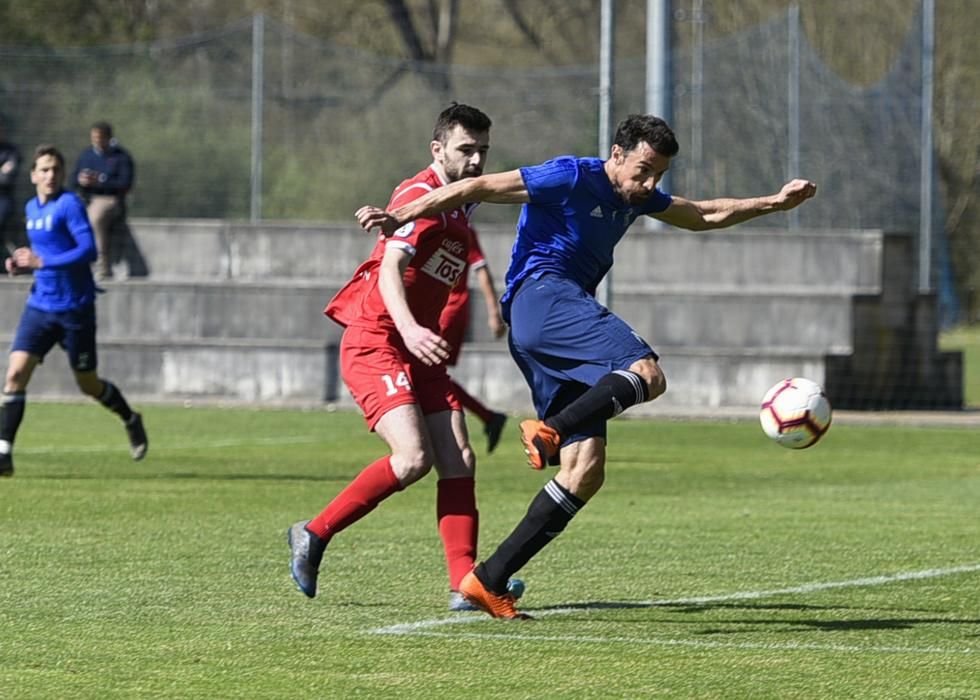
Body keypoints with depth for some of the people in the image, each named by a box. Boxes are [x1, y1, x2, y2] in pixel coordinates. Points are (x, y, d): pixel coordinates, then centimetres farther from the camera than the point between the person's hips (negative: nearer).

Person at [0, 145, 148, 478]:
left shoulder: (70, 205, -12)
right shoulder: (31, 209, 10)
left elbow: (88, 250, -22)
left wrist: (42, 262, -27)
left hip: (75, 308, -5)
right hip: (40, 306, 5)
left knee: (88, 384, 9)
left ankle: (131, 421, 39)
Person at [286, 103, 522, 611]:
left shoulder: (460, 206, 16)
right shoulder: (421, 196, -14)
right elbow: (390, 269, -27)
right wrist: (408, 328, -41)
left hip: (418, 349, 9)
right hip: (373, 342, -9)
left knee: (459, 461, -4)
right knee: (413, 458, -21)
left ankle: (465, 585, -6)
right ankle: (313, 535, -4)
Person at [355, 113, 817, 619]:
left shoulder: (636, 197, 21)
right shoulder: (572, 178, -4)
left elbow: (703, 216, 36)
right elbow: (479, 188, -5)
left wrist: (774, 203, 28)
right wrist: (399, 217, -9)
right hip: (543, 297, -9)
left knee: (586, 471, -2)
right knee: (647, 374, -30)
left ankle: (489, 581, -5)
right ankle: (548, 430, -43)